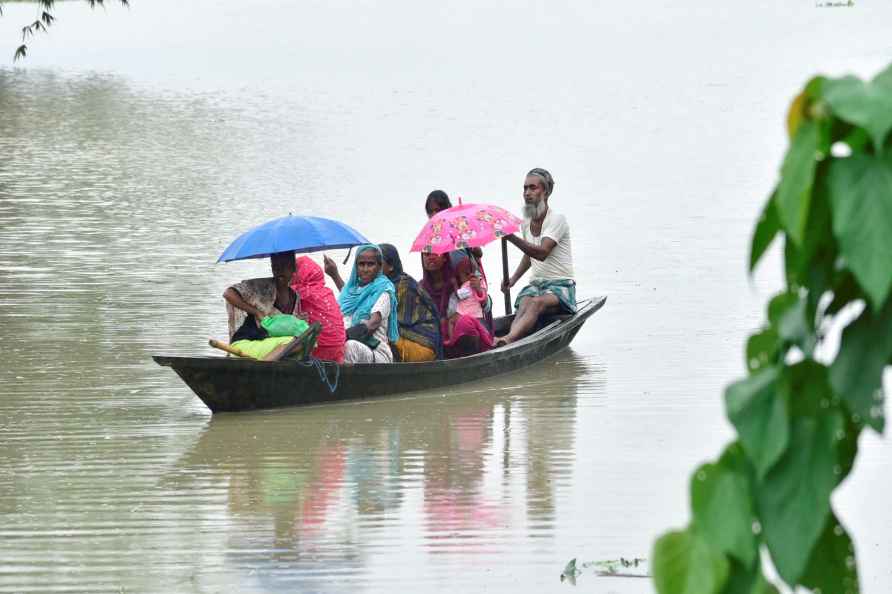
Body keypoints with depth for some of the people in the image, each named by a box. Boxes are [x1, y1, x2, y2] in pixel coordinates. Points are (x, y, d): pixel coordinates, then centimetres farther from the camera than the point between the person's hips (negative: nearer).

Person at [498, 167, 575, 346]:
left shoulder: (557, 220, -10)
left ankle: (508, 339, -63)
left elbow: (542, 253, -26)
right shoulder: (526, 222, 12)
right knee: (524, 304, -29)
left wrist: (511, 237, -35)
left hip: (561, 286, -6)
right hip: (535, 284, 6)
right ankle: (514, 340, -60)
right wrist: (513, 279, 13)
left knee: (537, 303, -36)